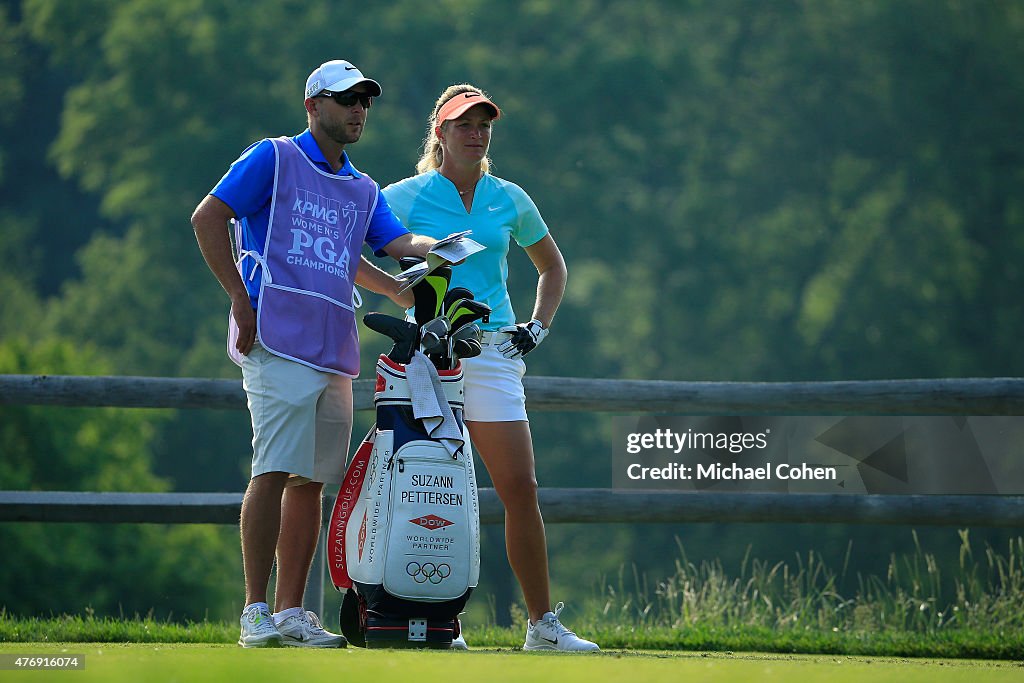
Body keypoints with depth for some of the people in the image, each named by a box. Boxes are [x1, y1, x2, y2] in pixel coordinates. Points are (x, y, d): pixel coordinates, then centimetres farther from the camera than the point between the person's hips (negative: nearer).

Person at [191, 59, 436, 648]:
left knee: (311, 481, 5)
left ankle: (291, 611, 8)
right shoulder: (274, 159, 4)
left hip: (337, 351, 7)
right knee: (274, 473, -13)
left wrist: (437, 249, -13)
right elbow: (208, 218, -3)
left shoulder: (364, 190, 23)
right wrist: (241, 301, -10)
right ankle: (256, 613, -13)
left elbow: (397, 242, 10)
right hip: (278, 342, -7)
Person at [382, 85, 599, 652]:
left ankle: (542, 624, 0)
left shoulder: (509, 200, 13)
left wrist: (537, 328, 13)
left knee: (521, 488, -4)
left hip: (493, 353, 3)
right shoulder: (407, 196, 3)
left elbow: (552, 267, 27)